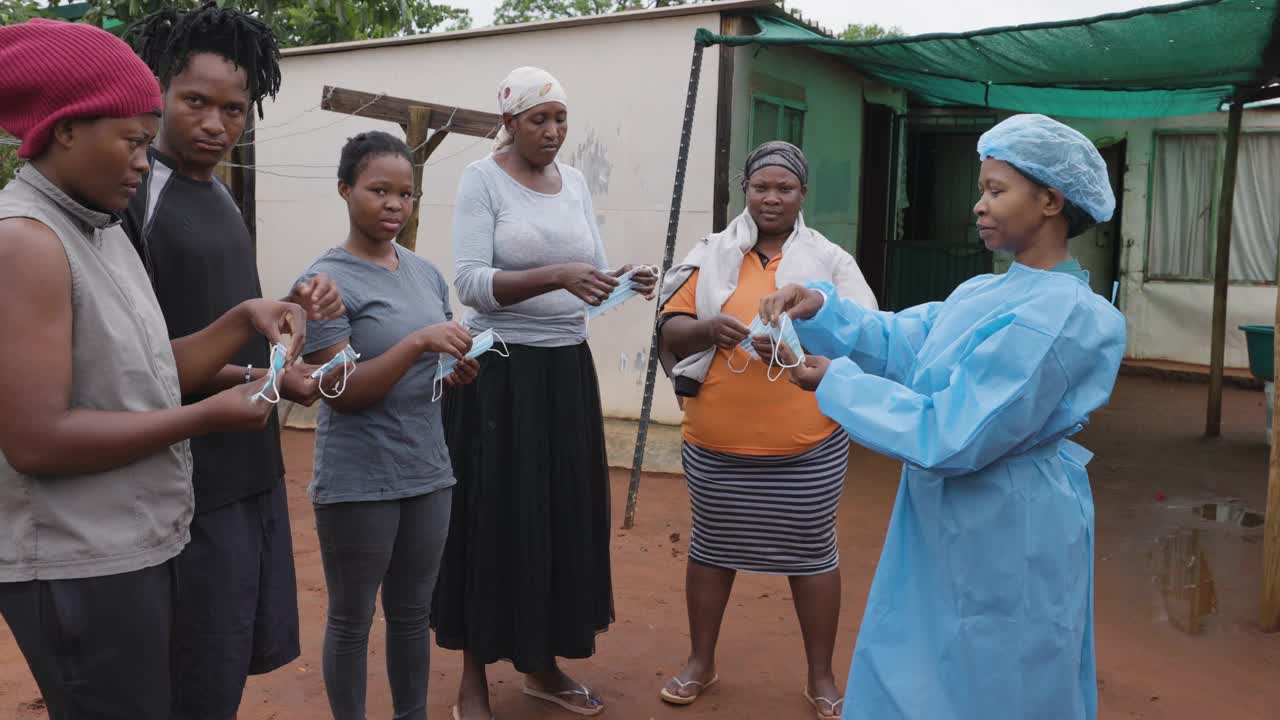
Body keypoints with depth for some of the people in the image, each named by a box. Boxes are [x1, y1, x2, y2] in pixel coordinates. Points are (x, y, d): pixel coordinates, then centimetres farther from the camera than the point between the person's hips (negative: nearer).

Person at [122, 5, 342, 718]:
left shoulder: (221, 194, 11)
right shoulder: (131, 197, -14)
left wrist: (296, 308, 0)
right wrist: (262, 379, -17)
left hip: (254, 465, 8)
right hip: (191, 478, -8)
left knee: (247, 654, 19)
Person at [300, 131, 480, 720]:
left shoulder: (426, 273, 7)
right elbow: (343, 392, -17)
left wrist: (458, 371, -6)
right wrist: (417, 343, -28)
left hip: (428, 474, 6)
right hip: (358, 483, -5)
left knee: (413, 614, 17)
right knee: (352, 620, 10)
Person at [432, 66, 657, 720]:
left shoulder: (574, 182, 10)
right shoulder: (482, 179, -6)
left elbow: (593, 273, 10)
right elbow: (470, 283, -17)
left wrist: (626, 285, -11)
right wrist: (556, 278, -28)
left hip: (567, 369, 6)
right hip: (499, 371, -5)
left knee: (564, 513, 9)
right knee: (494, 517, 0)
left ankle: (541, 663, 26)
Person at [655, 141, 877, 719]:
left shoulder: (831, 260, 3)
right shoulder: (711, 256, 5)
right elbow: (669, 334, 2)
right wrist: (709, 327, -20)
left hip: (807, 446, -1)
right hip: (717, 444, 1)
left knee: (811, 553, 9)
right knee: (712, 547, 13)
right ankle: (700, 663, 31)